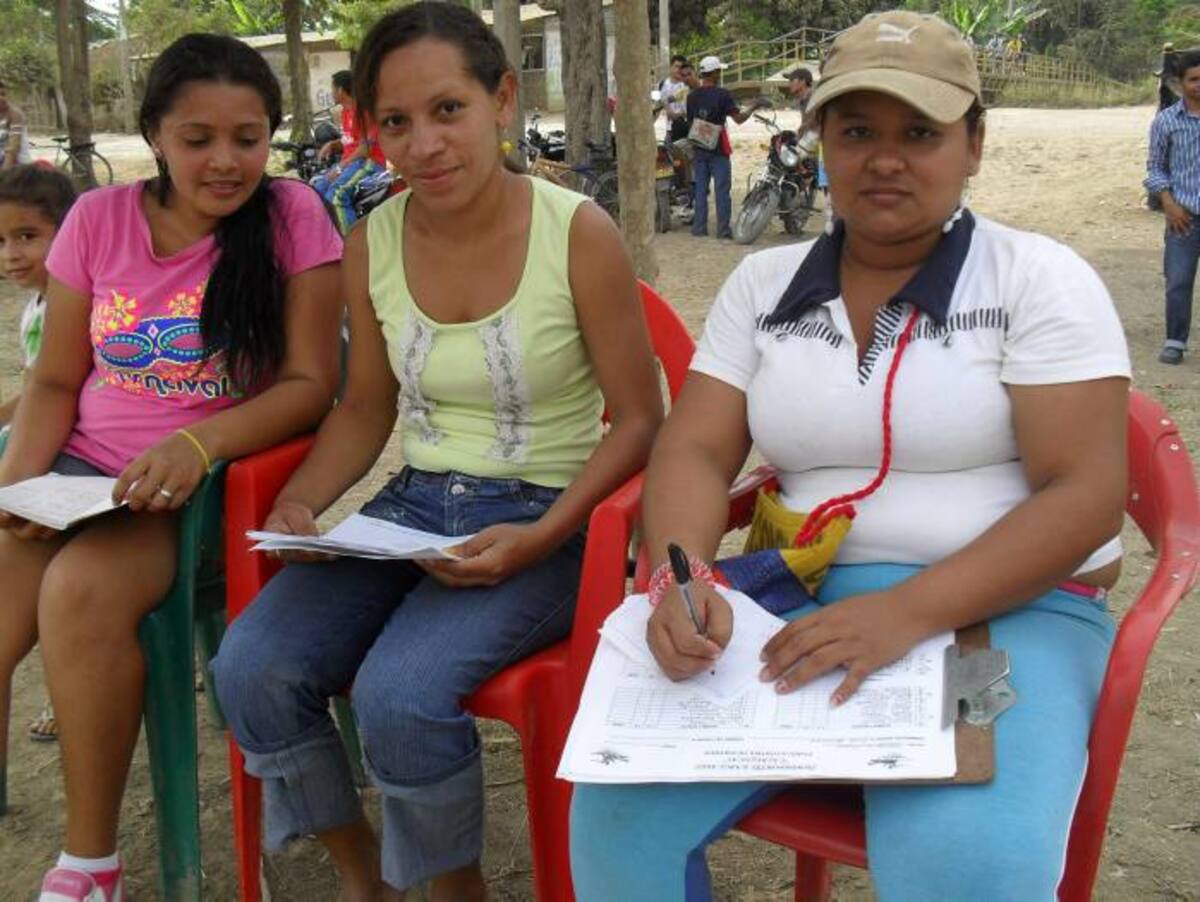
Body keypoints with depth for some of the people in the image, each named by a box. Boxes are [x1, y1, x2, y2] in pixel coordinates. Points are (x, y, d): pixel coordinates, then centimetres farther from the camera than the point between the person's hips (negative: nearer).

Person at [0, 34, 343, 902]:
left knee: (80, 590, -32)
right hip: (82, 469, 4)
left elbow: (311, 384, -9)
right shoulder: (99, 219, 4)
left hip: (211, 479, -4)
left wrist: (198, 444, -24)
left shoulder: (293, 217, -6)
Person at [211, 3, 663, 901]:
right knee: (252, 665, -15)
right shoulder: (373, 242, 1)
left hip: (544, 517, -4)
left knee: (398, 693, -27)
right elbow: (367, 407, 13)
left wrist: (539, 540, -19)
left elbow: (637, 422, -7)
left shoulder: (578, 233, -12)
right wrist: (300, 504, -5)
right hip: (414, 505, 5)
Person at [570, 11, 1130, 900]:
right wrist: (679, 577, -21)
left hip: (1006, 611, -2)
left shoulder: (1039, 278, -3)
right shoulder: (764, 282, 9)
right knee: (619, 803, -19)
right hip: (801, 599, 3)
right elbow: (694, 452, 2)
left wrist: (909, 612, -24)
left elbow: (1085, 494, -11)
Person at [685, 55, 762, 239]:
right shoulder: (722, 94, -11)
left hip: (698, 148, 5)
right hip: (718, 149, -4)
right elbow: (739, 118, -12)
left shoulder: (691, 96, 5)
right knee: (722, 189, 0)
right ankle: (723, 229, -1)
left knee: (700, 189, 9)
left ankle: (699, 227, 9)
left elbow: (689, 122, 12)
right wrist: (752, 107, 3)